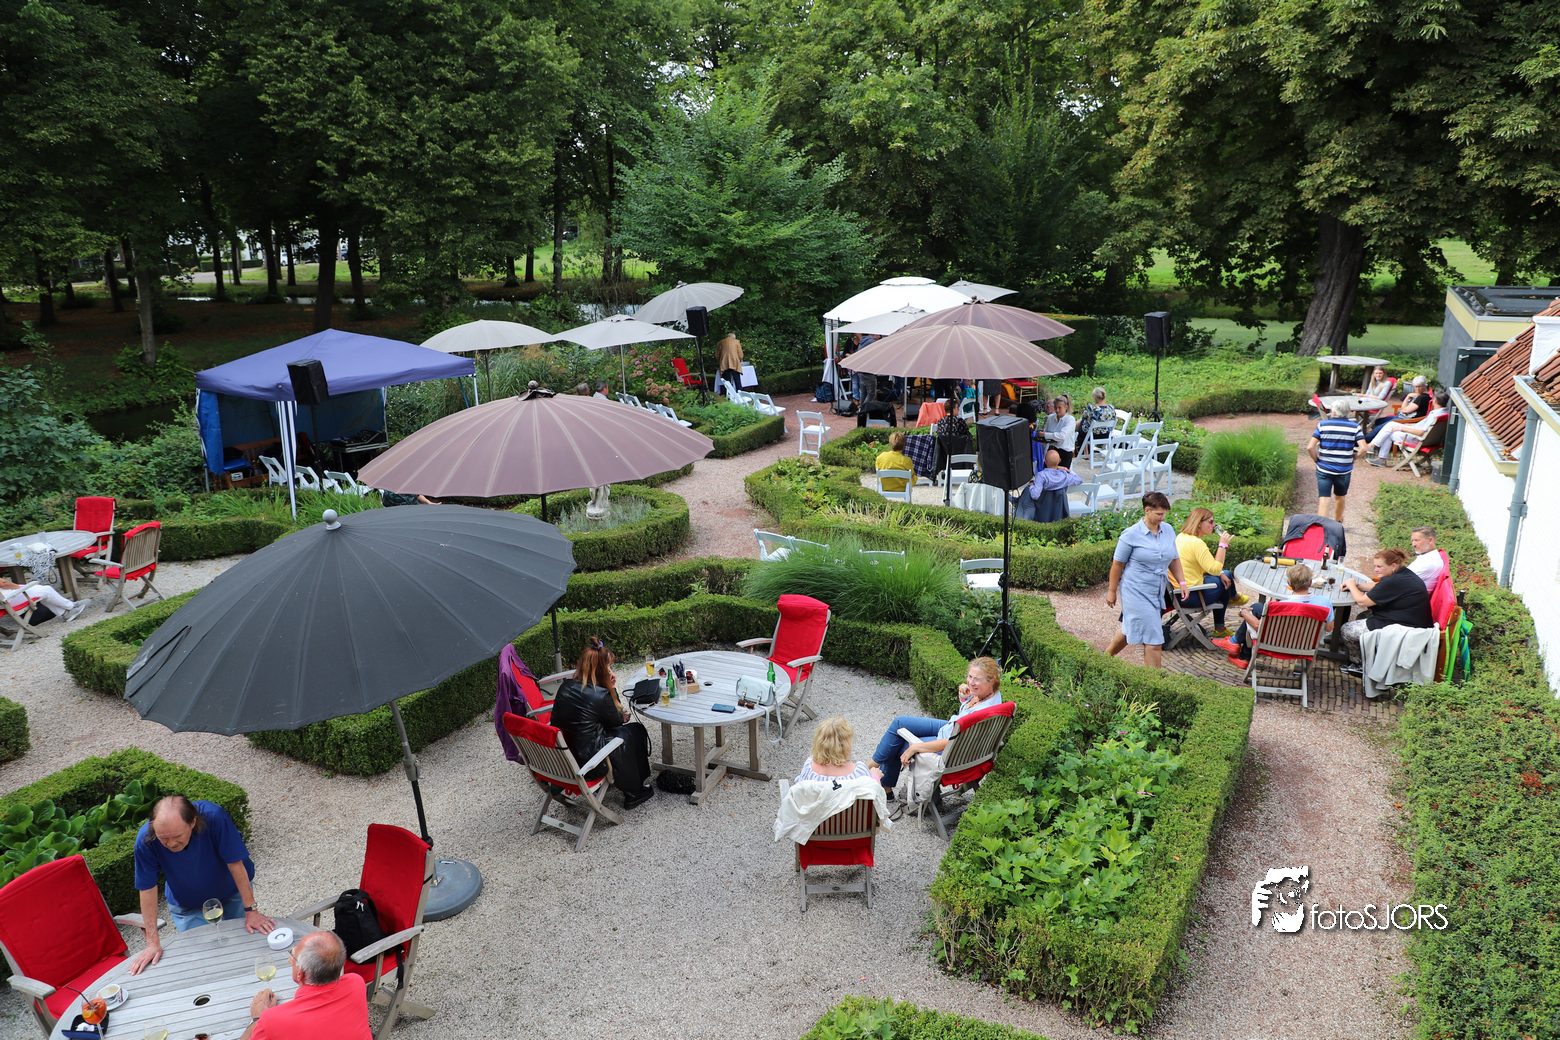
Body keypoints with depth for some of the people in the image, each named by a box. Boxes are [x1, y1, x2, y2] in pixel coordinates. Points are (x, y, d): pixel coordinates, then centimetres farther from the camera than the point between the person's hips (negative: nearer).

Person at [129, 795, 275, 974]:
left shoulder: (213, 816, -37)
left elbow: (235, 864, -29)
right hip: (188, 906, 1)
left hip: (233, 893, 0)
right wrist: (153, 943, -18)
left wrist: (251, 910, -24)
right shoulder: (146, 840, -32)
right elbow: (148, 890, -22)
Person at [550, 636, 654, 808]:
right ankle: (634, 793, 30)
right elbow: (618, 720, -2)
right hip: (585, 764, -7)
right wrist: (613, 689, -1)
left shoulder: (565, 686, -1)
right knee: (636, 731, 16)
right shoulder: (600, 695, -22)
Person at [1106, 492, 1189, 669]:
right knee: (1153, 639, -8)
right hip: (1137, 592, -6)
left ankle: (1106, 656, 41)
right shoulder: (1131, 534, -13)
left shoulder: (1168, 530, 4)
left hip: (1157, 592, 6)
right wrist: (1112, 591, -1)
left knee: (1130, 630, 20)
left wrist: (1182, 582, 8)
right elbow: (1117, 564, -5)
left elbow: (1174, 559, 17)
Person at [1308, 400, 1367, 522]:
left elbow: (1310, 447, -12)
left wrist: (1317, 460, 3)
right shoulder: (1355, 427, -3)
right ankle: (1338, 522, 42)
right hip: (1344, 470, 2)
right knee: (1340, 497, 23)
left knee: (1324, 499, -1)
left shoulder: (1322, 425, -6)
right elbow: (1363, 448, -12)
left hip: (1324, 470, -2)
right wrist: (1352, 459, 4)